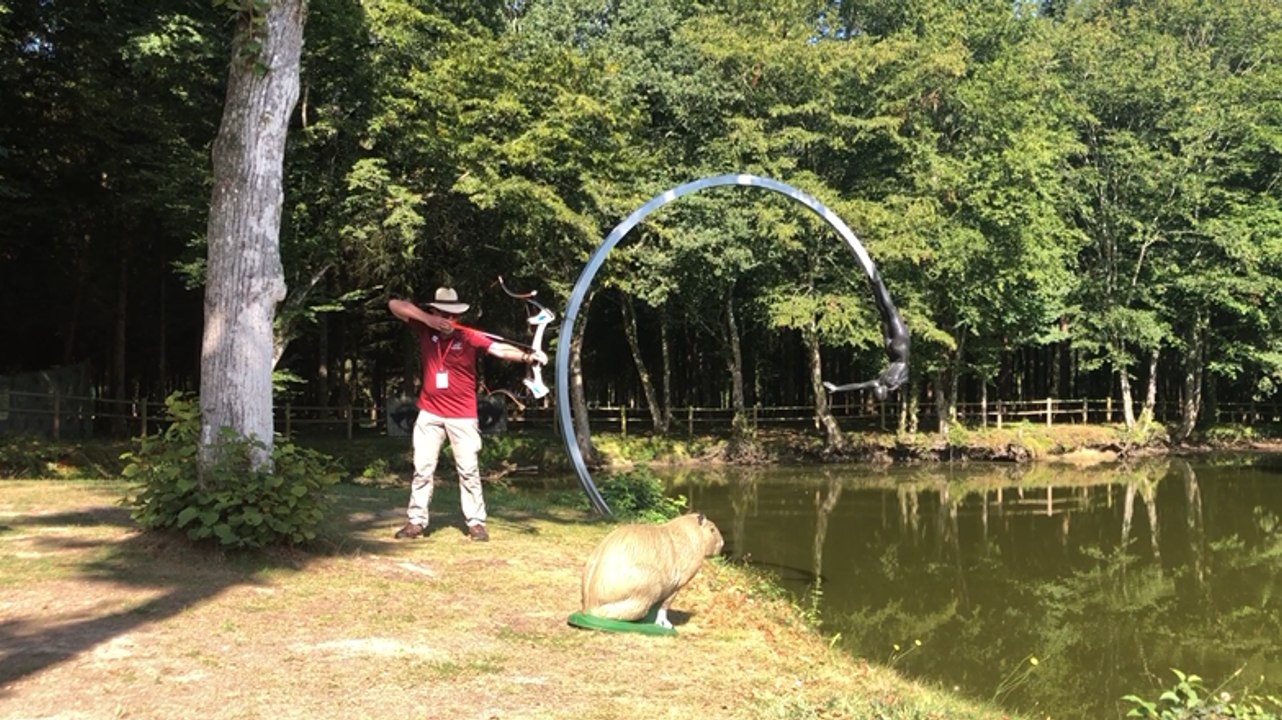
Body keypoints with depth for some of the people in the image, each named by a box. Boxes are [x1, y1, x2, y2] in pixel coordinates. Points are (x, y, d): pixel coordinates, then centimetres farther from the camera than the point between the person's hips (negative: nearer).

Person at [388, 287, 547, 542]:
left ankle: (476, 522, 11)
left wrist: (527, 356, -40)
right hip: (430, 414, 2)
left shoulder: (468, 336, -10)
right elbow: (394, 305, -8)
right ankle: (416, 521, 15)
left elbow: (499, 349, -21)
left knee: (468, 470, 3)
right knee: (422, 469, 6)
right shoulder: (425, 329, -3)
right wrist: (427, 319, -21)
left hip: (462, 416, -2)